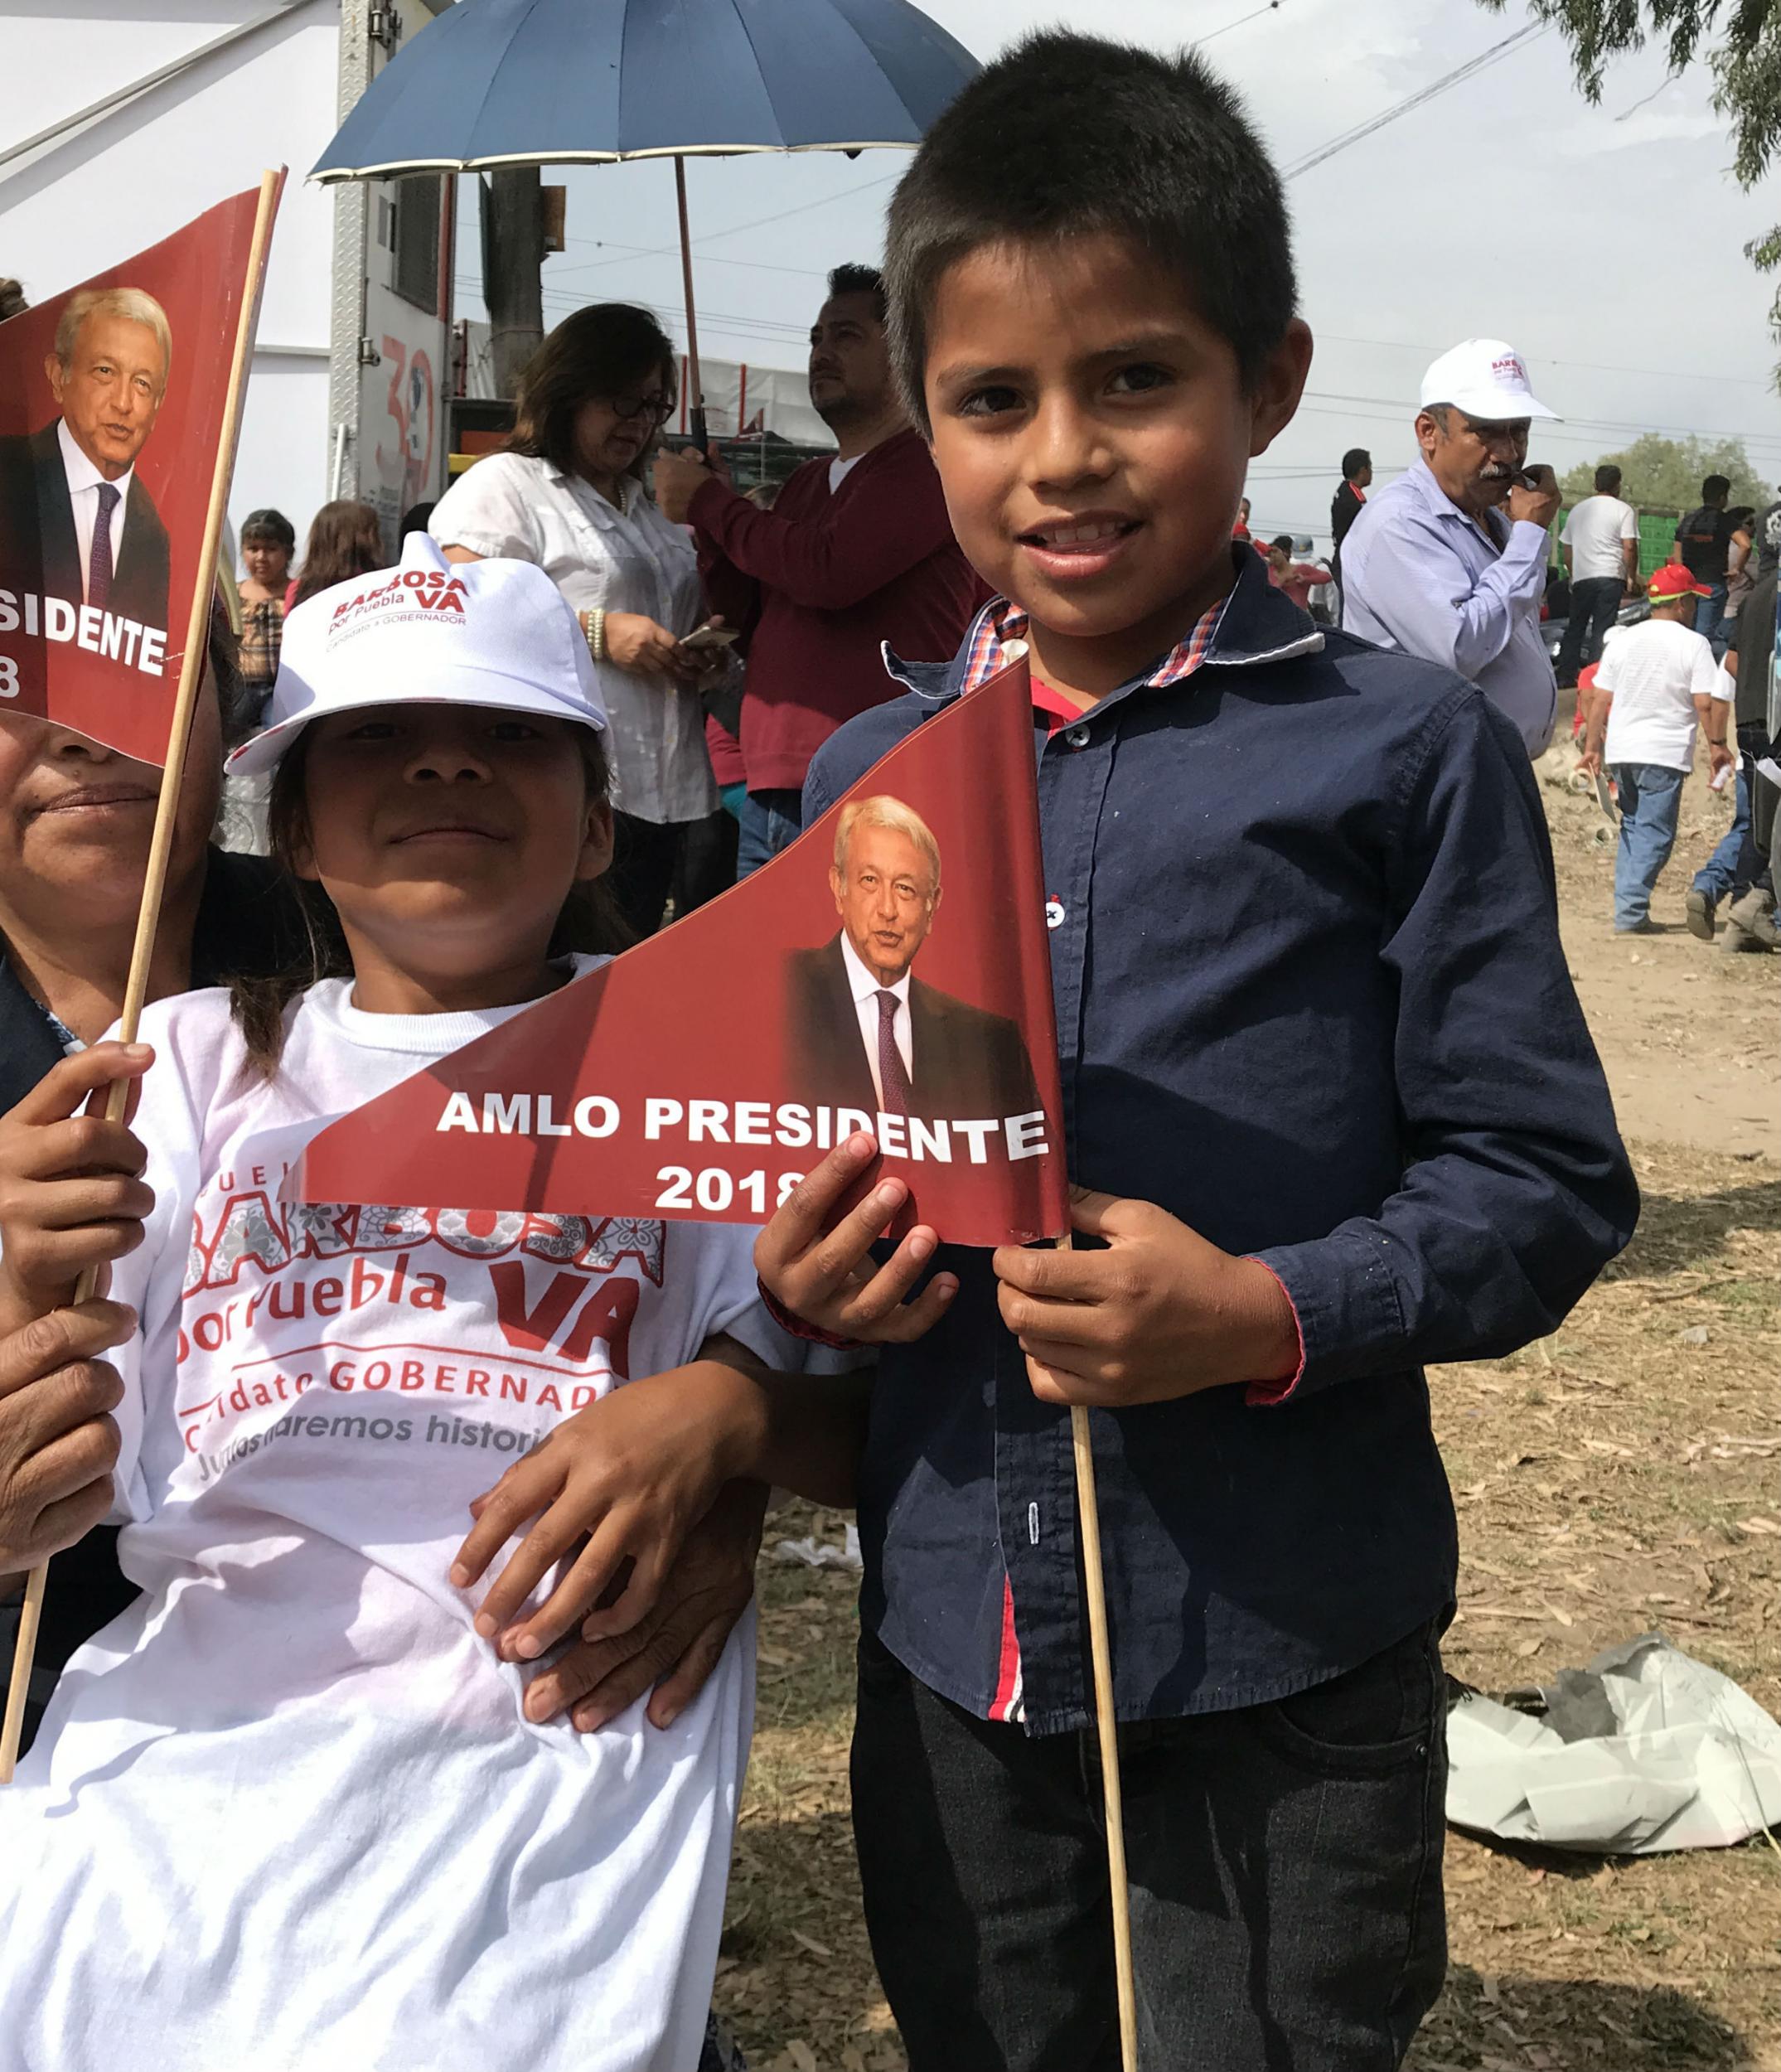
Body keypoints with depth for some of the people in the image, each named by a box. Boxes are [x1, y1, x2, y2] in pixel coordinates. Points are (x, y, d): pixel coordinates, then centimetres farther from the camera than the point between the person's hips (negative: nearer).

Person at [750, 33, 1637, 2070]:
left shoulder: (1401, 753, -8)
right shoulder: (866, 777, 4)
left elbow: (1545, 1179, -8)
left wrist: (1275, 1316, -22)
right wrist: (799, 1266, -6)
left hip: (1291, 1668, -4)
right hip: (951, 1650, 4)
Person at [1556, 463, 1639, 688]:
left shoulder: (1578, 509, 15)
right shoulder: (1623, 511, -1)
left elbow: (1566, 549, 19)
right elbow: (1629, 547, -9)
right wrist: (1632, 578, 0)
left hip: (1580, 577, 4)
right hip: (1609, 577, -4)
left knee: (1575, 627, 12)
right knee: (1602, 630, -3)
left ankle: (1565, 676, 12)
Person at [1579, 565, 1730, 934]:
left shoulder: (1621, 640, 7)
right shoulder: (1693, 644, -7)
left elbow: (1599, 699, 7)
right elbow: (1707, 703, -11)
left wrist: (1592, 746, 13)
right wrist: (1717, 745, 0)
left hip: (1621, 751, 5)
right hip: (1665, 754, -5)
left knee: (1632, 826, 19)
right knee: (1654, 832, -2)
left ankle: (1627, 907, 17)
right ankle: (1630, 912, -10)